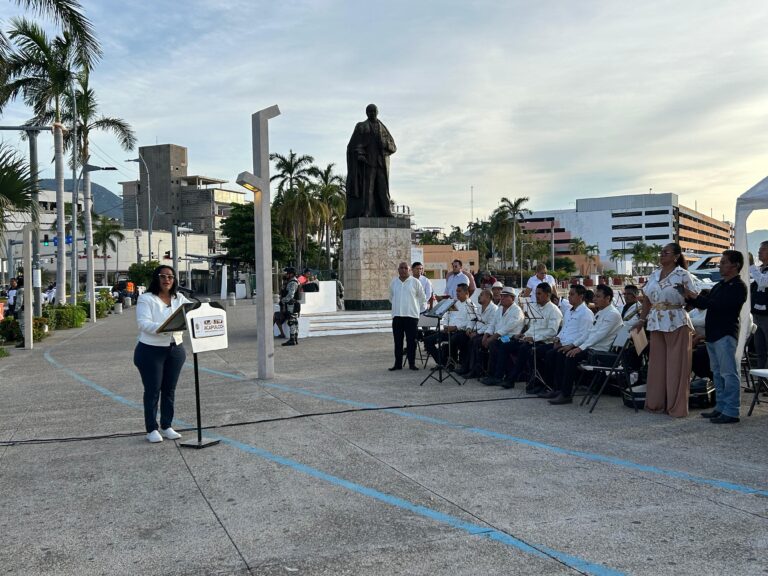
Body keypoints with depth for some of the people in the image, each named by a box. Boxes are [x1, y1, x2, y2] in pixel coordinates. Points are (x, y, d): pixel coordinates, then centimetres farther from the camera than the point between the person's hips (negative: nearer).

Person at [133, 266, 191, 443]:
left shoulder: (179, 299, 9)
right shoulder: (146, 299, -6)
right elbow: (144, 323, -19)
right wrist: (164, 327, -36)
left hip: (175, 349, 5)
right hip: (151, 350, -5)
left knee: (169, 389, 11)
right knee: (153, 390, 1)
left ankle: (167, 427, 21)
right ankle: (151, 429, 10)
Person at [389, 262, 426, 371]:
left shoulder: (415, 282, 0)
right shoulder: (393, 282, 10)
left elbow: (422, 297, 8)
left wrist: (414, 306, 8)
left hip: (411, 316, -3)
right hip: (397, 316, 3)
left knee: (411, 341, -1)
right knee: (397, 341, 5)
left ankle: (412, 363, 6)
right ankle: (398, 364, 11)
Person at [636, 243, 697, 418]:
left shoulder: (683, 274, -4)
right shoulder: (654, 274, 12)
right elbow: (647, 300, 15)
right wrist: (642, 321, 14)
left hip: (676, 324, -6)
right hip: (656, 323, 6)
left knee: (676, 364, 0)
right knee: (657, 363, 9)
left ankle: (676, 406, 7)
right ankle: (656, 403, 18)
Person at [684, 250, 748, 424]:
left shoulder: (738, 286, -10)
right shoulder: (719, 285, 19)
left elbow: (719, 305, -21)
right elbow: (704, 304, 21)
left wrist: (696, 296, -16)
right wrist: (690, 297, 4)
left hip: (725, 335, -10)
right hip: (712, 334, 10)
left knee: (729, 373, -8)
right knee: (718, 373, 13)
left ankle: (731, 412, -7)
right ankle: (721, 408, 20)